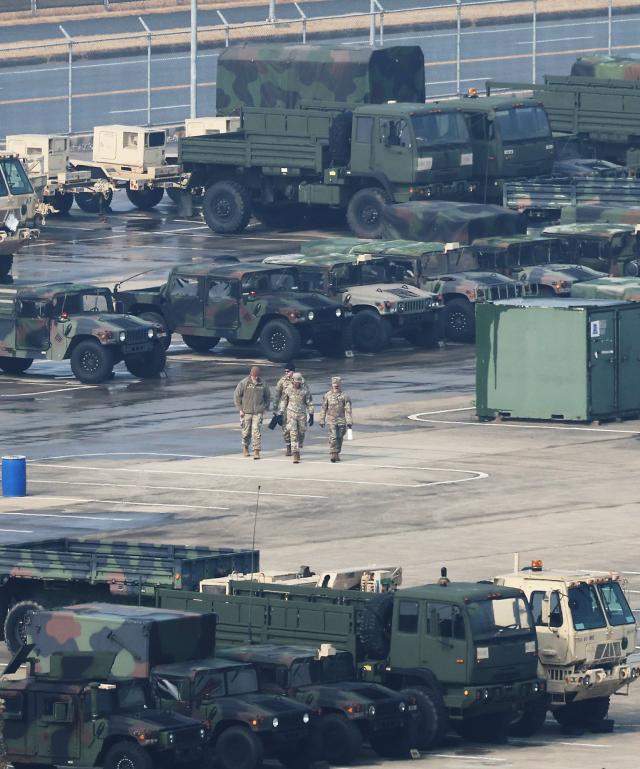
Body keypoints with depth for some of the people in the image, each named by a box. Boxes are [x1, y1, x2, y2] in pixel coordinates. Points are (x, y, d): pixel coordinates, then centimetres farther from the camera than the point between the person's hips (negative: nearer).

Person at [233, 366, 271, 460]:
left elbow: (268, 397, 18)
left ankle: (256, 451, -10)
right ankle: (245, 448, 31)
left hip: (258, 412, 0)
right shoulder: (244, 383, -4)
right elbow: (237, 396, 1)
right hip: (246, 412, 0)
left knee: (257, 432, -9)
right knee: (246, 431, 9)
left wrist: (265, 408, 9)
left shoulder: (262, 384, 4)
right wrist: (240, 409, -2)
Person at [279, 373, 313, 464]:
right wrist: (282, 414, 9)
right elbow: (283, 403, 10)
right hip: (291, 414, -1)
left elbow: (310, 403, 2)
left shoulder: (305, 390, -1)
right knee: (293, 435, -10)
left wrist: (311, 416, -1)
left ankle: (298, 449, 32)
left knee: (301, 434, 8)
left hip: (302, 415, 1)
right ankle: (295, 456, -13)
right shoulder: (288, 390, 0)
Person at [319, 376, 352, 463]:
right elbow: (323, 409, 9)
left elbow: (348, 410, -2)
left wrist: (349, 422, -8)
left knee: (340, 438, 8)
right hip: (332, 420, -1)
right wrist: (322, 420, 10)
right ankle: (332, 455, -13)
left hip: (342, 421, 1)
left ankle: (337, 454, 22)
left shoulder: (344, 396, 0)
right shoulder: (327, 395, 3)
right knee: (333, 437, -12)